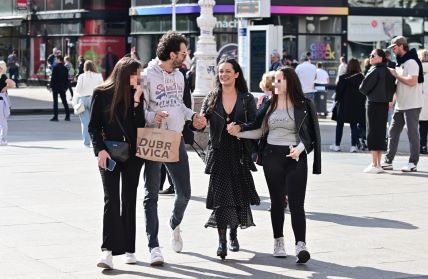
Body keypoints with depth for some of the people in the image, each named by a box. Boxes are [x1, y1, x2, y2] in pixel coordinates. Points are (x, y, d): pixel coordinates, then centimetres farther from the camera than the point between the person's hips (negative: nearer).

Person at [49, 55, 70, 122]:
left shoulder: (55, 67, -11)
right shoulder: (65, 68, 6)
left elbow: (53, 77, -13)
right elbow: (66, 79, 9)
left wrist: (51, 86, -8)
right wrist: (65, 87, 14)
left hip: (56, 86, -5)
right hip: (62, 87, 5)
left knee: (55, 101, -2)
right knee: (64, 101, 11)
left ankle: (55, 116, -5)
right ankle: (67, 116, 11)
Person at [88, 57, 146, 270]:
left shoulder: (137, 94, 5)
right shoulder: (101, 94, -3)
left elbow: (140, 125, -2)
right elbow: (94, 126, -1)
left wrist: (136, 101, -12)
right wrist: (100, 149, -13)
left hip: (132, 154, 3)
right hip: (109, 154, -3)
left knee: (129, 200, 9)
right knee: (111, 199, -11)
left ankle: (128, 249, 16)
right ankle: (108, 250, -16)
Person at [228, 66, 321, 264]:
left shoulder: (303, 105, -2)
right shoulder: (270, 105, 10)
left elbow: (309, 134, -3)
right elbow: (260, 130, 11)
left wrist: (300, 148, -20)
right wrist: (239, 131, -1)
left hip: (295, 157, -4)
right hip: (272, 156, 4)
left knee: (296, 203, -11)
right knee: (277, 201, 11)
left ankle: (300, 245, -16)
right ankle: (278, 242, 21)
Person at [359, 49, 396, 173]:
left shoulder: (374, 71, -15)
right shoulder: (387, 71, 9)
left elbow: (363, 87, -11)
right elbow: (393, 87, 16)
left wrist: (368, 93, 8)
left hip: (374, 104, -8)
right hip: (384, 104, 8)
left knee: (373, 133, -3)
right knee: (381, 133, 11)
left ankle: (374, 165, -4)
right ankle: (378, 164, 16)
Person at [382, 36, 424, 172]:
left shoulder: (411, 62, -14)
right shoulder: (400, 62, 16)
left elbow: (412, 81, -25)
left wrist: (396, 74, -17)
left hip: (412, 104, -10)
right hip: (401, 104, 10)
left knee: (412, 133, -4)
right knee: (393, 132, 10)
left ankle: (413, 163, 0)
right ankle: (388, 161, 14)